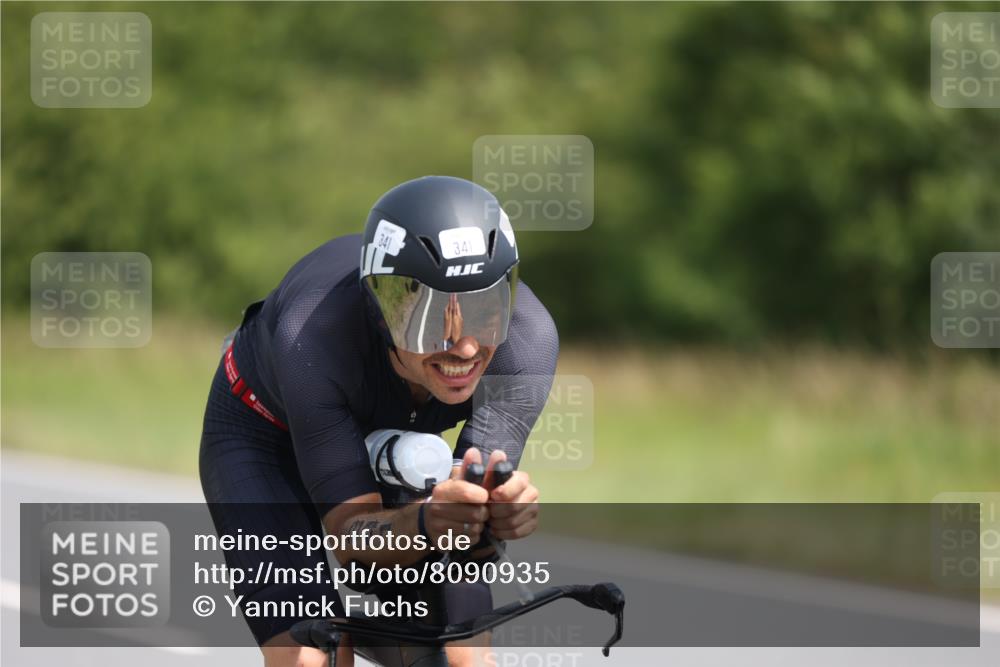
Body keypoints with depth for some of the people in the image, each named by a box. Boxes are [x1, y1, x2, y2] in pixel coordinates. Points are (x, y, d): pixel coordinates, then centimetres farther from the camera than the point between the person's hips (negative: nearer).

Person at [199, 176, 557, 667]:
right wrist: (425, 522, -60)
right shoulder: (314, 335, -41)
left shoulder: (529, 339, -33)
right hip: (265, 437, -3)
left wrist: (504, 509, -58)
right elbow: (350, 534, -38)